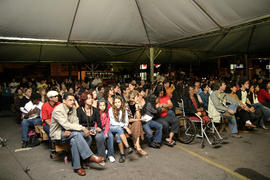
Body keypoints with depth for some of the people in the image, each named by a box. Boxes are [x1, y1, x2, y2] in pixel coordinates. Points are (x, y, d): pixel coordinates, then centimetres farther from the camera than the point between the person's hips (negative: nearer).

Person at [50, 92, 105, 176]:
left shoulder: (73, 109, 4)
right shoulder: (58, 110, -19)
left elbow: (76, 123, 0)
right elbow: (66, 125, -28)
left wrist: (69, 130, -23)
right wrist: (83, 128, -31)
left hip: (69, 132, 6)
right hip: (58, 134, -6)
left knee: (74, 140, -26)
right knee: (76, 134, -31)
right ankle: (90, 156, -25)